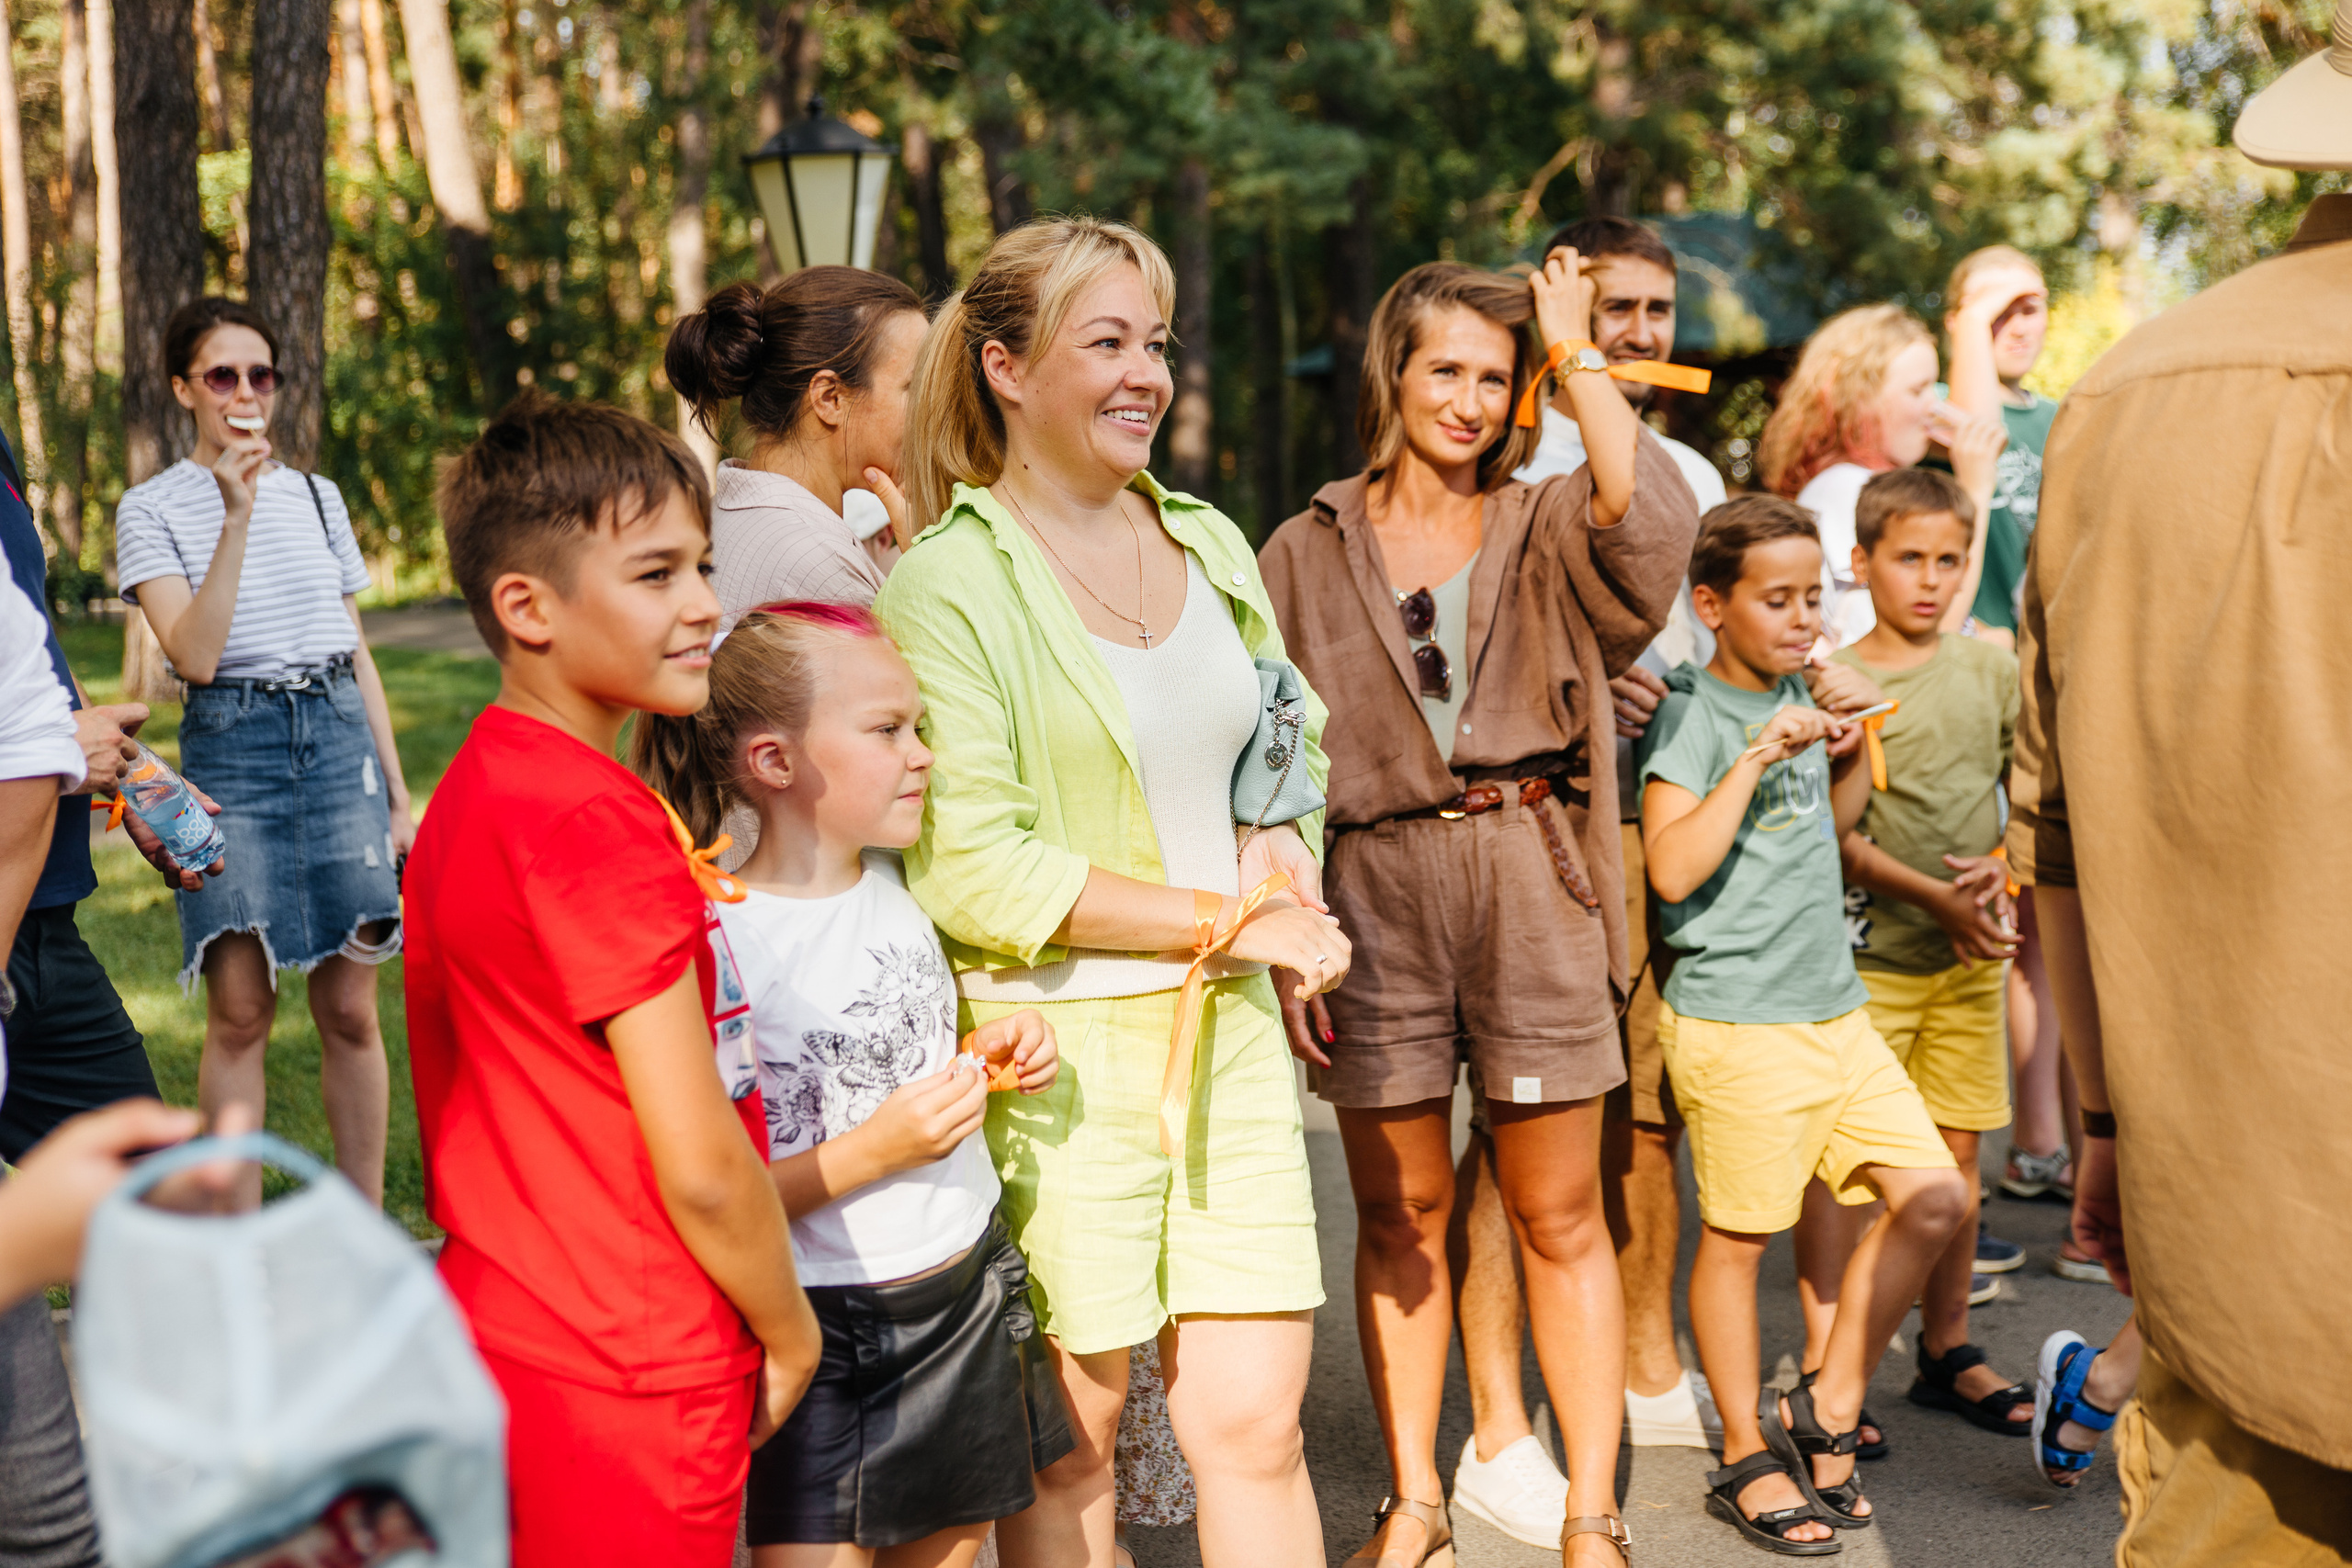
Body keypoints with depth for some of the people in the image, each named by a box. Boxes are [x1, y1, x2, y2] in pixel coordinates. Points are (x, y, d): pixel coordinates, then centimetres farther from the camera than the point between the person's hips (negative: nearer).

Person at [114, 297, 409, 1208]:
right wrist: (237, 518, -15)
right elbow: (196, 655, -12)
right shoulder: (152, 510, 2)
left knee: (350, 1007, 1)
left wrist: (397, 792, 13)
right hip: (231, 747, -3)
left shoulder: (317, 497, 14)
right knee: (240, 1010, -4)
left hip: (340, 737, 3)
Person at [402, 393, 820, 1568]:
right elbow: (701, 1165, -22)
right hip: (627, 1388, -9)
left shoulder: (473, 792, 7)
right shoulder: (599, 824, -22)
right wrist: (789, 1331, -5)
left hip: (506, 1334, 9)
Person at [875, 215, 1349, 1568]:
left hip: (1228, 1030, 5)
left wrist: (1286, 855, 2)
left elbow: (1291, 751, 25)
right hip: (1057, 1050, -5)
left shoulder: (1211, 545, 12)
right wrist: (1231, 920, -14)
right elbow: (970, 868, -15)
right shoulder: (946, 583, -8)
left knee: (1255, 1420, 6)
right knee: (1071, 1434, 6)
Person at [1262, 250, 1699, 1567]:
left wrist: (1578, 350, -6)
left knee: (1560, 1219, 5)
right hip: (1376, 887, 1)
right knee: (1399, 1214, 8)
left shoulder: (1549, 531, 8)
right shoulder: (1311, 551, 9)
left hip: (1529, 881, 0)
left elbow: (1655, 514, -17)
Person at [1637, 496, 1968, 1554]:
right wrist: (1755, 759, -23)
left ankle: (1824, 1410, 16)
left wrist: (1850, 744, 9)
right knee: (1737, 1236, 3)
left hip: (1835, 1009, 7)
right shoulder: (1691, 714, -10)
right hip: (1735, 1022, -7)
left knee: (1933, 1196, 3)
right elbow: (1671, 870, -21)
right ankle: (1747, 1459, 19)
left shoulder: (1800, 696, 11)